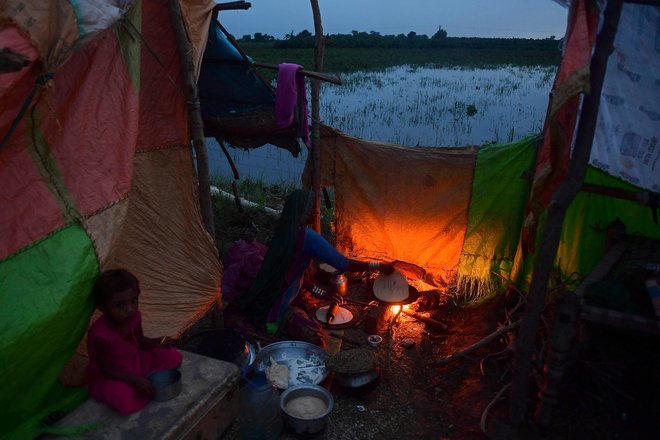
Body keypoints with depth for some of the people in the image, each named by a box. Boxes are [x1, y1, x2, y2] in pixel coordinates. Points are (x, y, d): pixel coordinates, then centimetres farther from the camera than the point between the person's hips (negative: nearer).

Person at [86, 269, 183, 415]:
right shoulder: (100, 334, -34)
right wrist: (135, 380, -28)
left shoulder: (134, 316, -15)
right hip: (110, 377, -5)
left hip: (135, 361, 6)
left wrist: (156, 342, -17)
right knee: (126, 402, -33)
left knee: (173, 357, -2)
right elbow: (106, 369, -23)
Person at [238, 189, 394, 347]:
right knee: (318, 341, -20)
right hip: (277, 307, -10)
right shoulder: (308, 236, -19)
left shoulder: (283, 231, 7)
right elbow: (344, 265, -16)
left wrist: (322, 293, 15)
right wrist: (379, 266, -4)